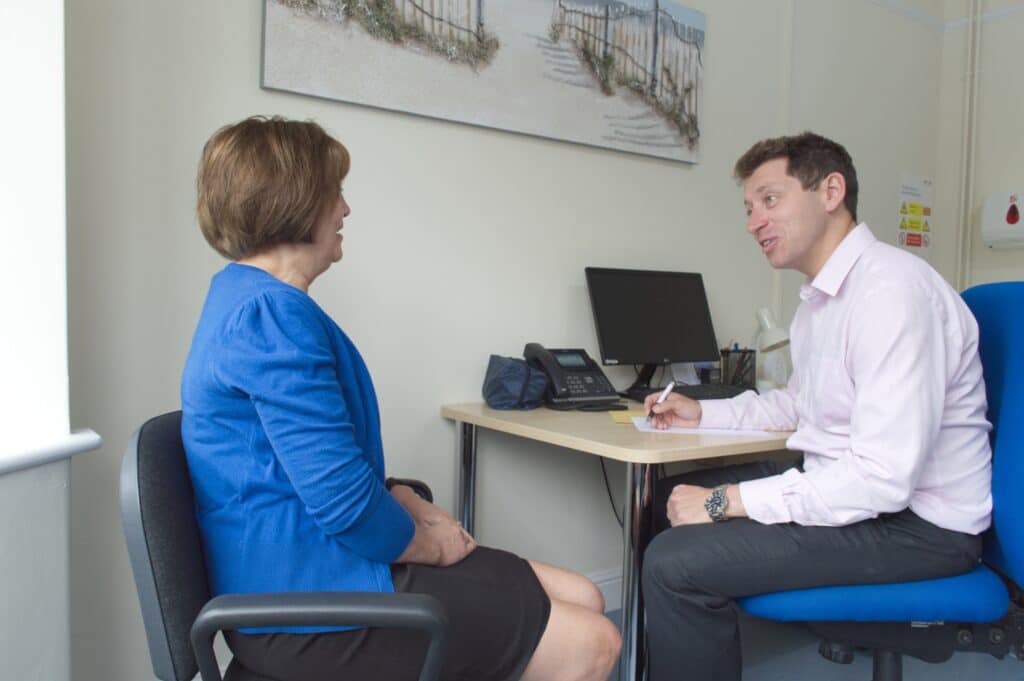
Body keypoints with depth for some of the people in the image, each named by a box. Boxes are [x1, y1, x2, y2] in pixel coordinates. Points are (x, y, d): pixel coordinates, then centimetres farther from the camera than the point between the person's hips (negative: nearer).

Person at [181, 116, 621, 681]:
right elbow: (342, 498, -25)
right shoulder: (271, 312, -21)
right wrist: (429, 544, -6)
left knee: (582, 598, 8)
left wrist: (405, 503, 5)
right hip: (309, 606, -10)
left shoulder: (247, 297, 13)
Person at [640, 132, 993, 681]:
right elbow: (799, 404, 23)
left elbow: (884, 477, -28)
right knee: (669, 499, 14)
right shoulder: (821, 294, 7)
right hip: (847, 485, 10)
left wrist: (726, 501, -24)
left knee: (675, 561, -23)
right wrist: (702, 414, 11)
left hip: (917, 523, -9)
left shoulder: (891, 288, -23)